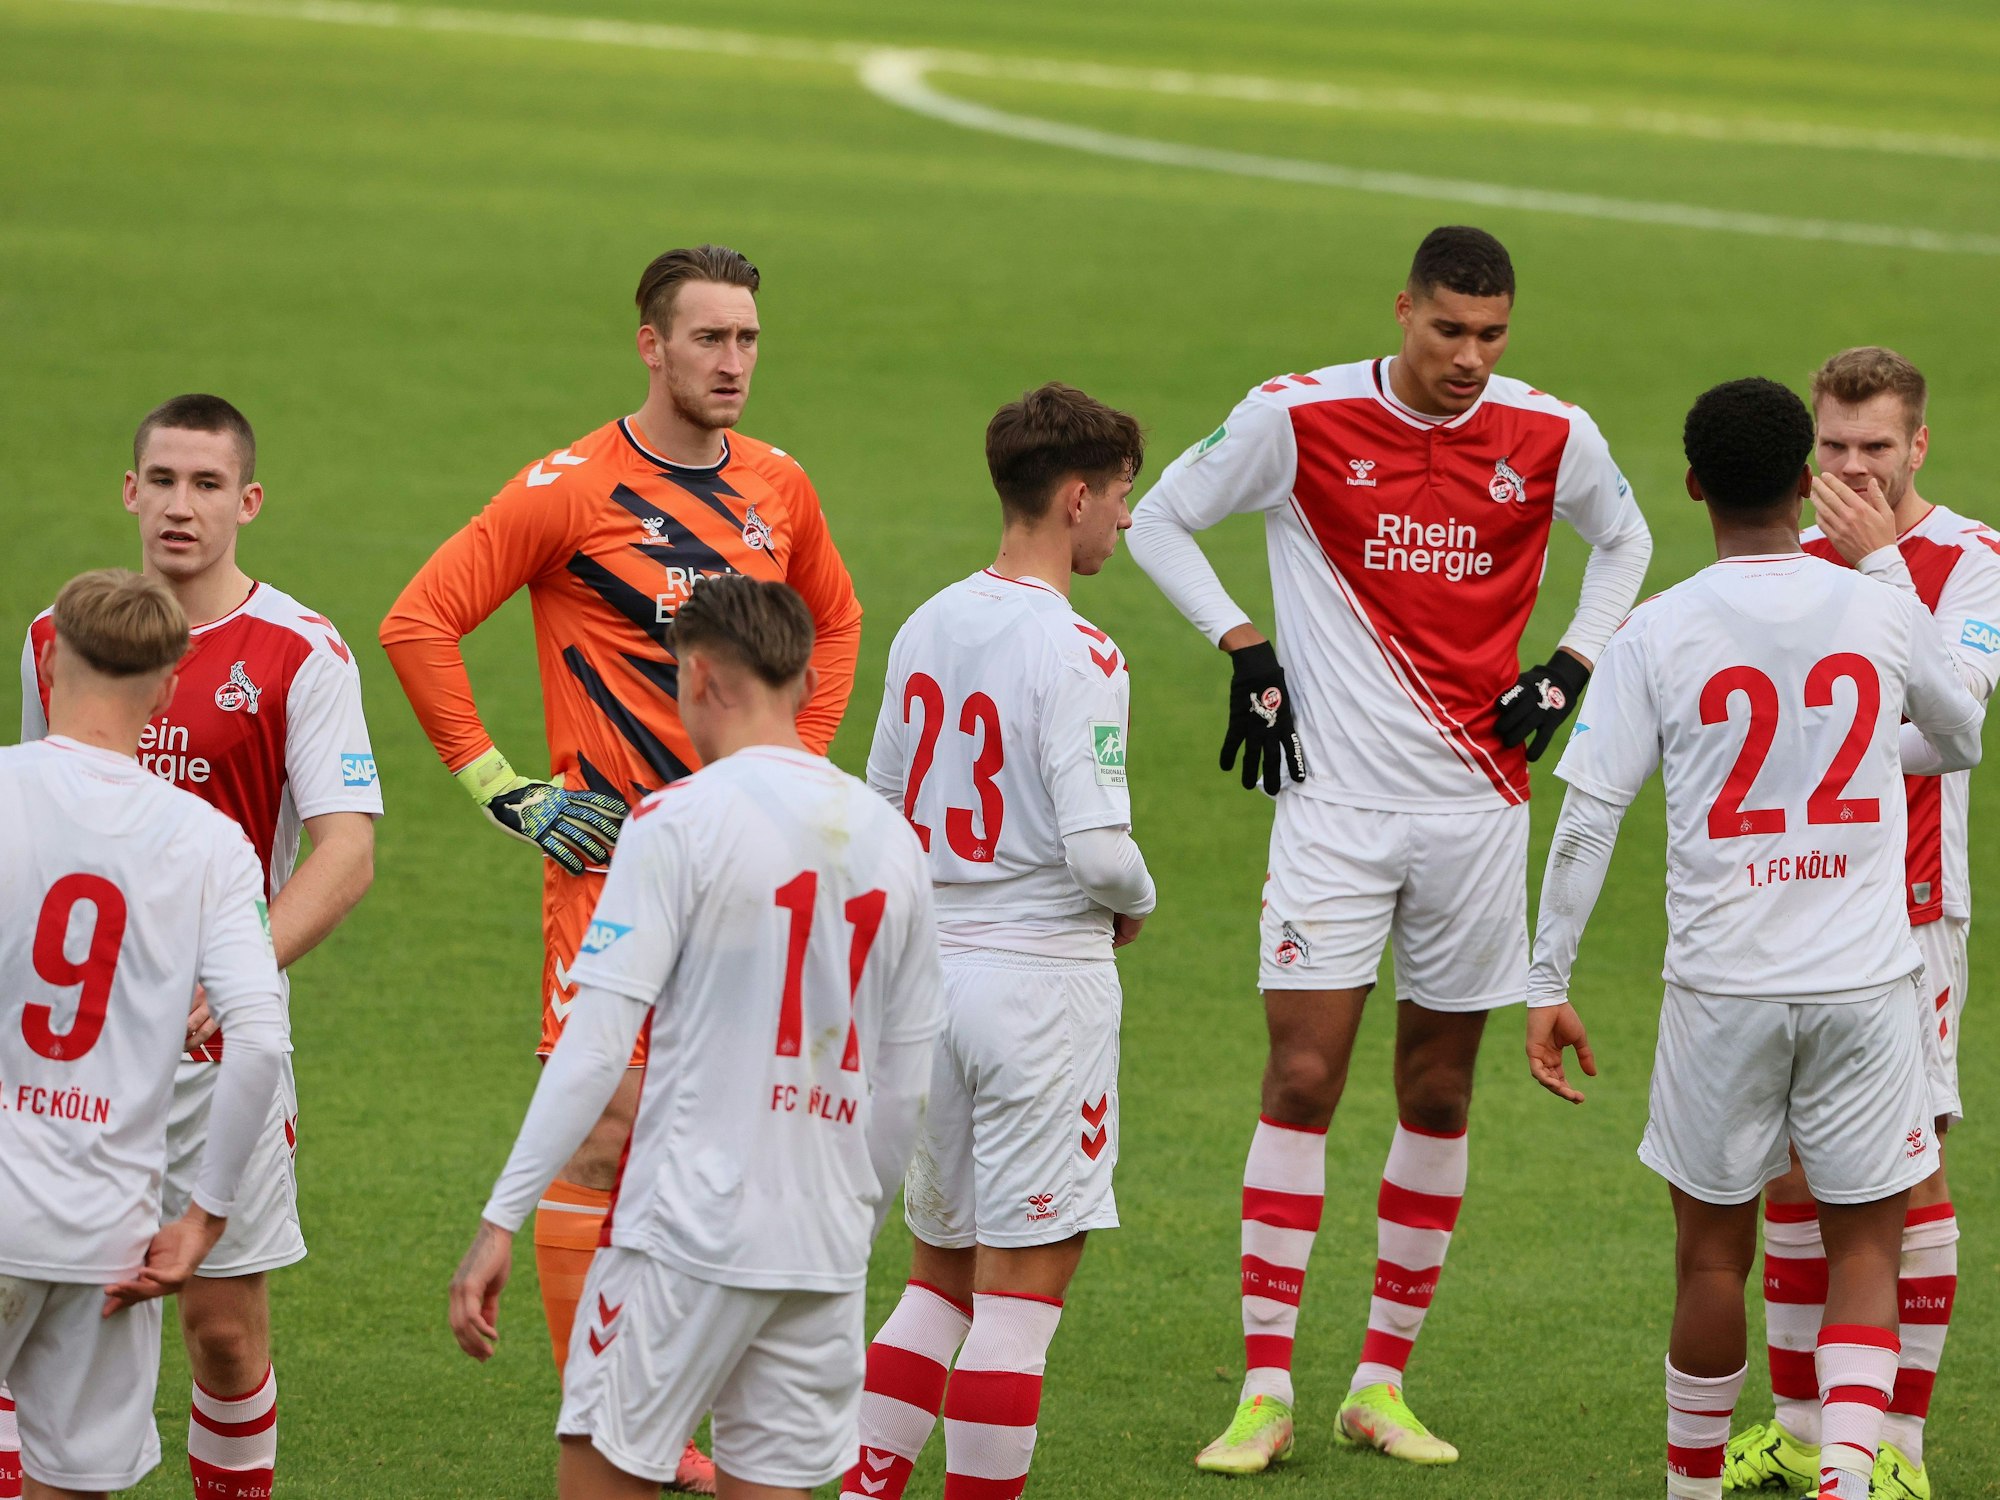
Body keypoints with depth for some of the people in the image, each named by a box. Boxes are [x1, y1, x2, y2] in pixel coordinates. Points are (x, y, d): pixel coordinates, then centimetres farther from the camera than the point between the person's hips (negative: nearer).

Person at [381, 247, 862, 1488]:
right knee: (599, 1134, -7)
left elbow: (834, 618, 28)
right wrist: (503, 790, -9)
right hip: (612, 857, -5)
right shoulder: (574, 489, -9)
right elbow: (418, 622, -8)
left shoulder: (778, 487, 8)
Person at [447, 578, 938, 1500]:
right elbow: (905, 1087, 14)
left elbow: (595, 1046, -13)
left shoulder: (680, 819, -8)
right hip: (826, 1250, 6)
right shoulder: (891, 840, 10)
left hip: (690, 1227, -5)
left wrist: (500, 1222, -11)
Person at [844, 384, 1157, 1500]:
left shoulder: (927, 629, 7)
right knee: (1022, 1290, -2)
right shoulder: (1076, 655, -16)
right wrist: (1134, 899, -1)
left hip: (932, 966, 8)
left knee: (943, 1272, 16)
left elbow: (884, 806, 14)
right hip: (1042, 973, -7)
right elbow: (1098, 848, -21)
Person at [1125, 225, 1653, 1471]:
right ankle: (1264, 1392, -7)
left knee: (1439, 1094, 6)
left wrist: (1570, 670, 7)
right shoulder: (1300, 419, -7)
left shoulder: (1553, 438, 0)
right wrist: (1244, 646, -3)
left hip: (1478, 804, 2)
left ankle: (1384, 1383, 15)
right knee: (1302, 1080, -9)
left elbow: (1626, 541, 21)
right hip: (1337, 798, -2)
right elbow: (1161, 520, 7)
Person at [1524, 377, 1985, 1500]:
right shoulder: (1885, 615, 0)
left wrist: (1549, 985, 2)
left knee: (1714, 1250, 13)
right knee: (1865, 1249, 6)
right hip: (1867, 984, 0)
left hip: (1723, 986, 0)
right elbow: (1966, 741, 20)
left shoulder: (1659, 634, -5)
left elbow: (1586, 822, -5)